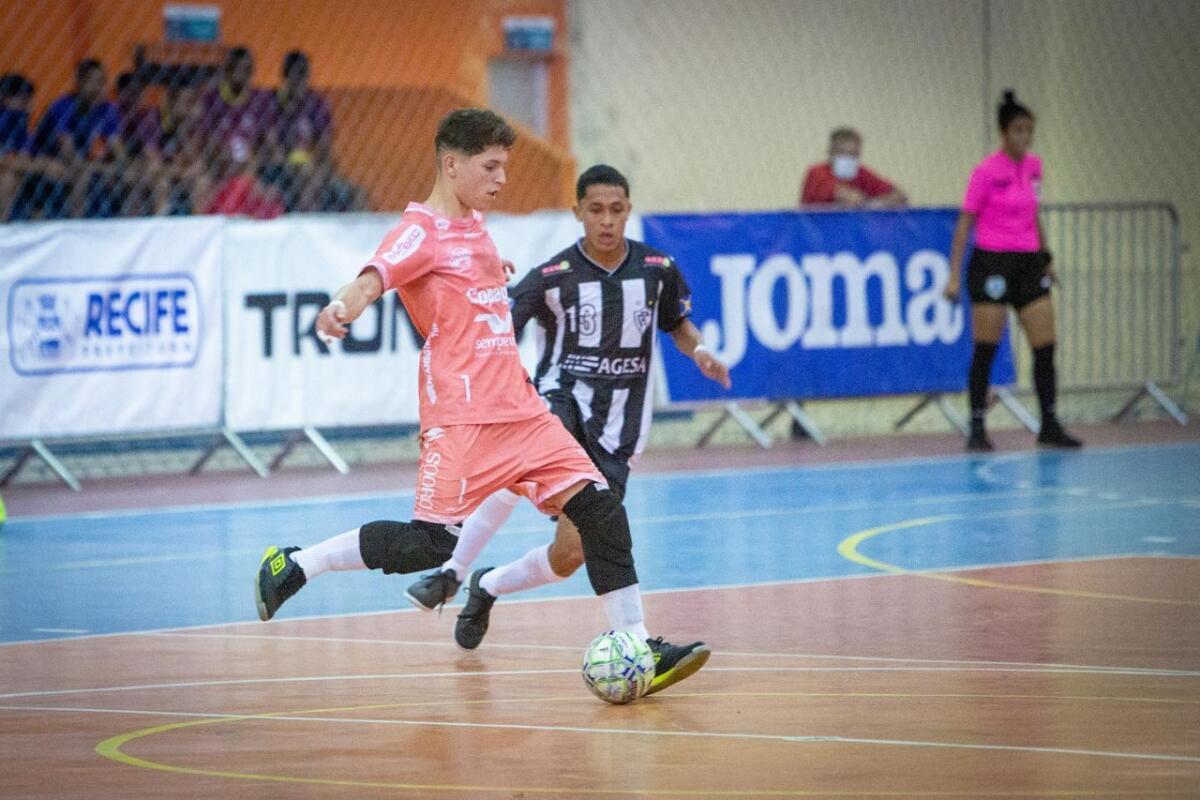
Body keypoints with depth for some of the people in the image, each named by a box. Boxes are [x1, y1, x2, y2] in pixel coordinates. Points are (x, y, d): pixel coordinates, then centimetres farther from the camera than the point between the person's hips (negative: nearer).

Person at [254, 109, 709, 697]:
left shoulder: (474, 225, 17)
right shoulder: (422, 229, -9)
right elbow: (373, 278, -29)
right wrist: (342, 306, -48)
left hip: (519, 409, 8)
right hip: (462, 420, -8)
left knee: (600, 509, -1)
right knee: (431, 544, -13)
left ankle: (637, 648, 1)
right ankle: (291, 566, 3)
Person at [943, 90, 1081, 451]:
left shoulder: (1034, 166, 8)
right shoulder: (987, 171, -10)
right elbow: (964, 224, -9)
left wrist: (1046, 257, 20)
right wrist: (954, 276, -13)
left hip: (1028, 264, 6)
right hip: (992, 263, -6)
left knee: (1045, 347, 2)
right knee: (985, 351, -1)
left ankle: (1050, 427, 9)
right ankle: (977, 430, 6)